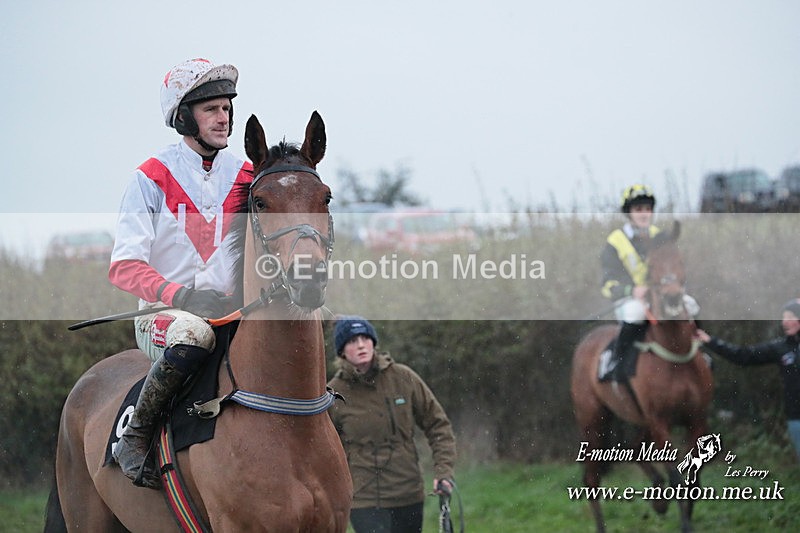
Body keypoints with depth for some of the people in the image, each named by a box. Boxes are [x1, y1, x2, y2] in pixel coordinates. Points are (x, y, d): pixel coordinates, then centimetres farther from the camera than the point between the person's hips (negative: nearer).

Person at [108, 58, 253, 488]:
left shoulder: (246, 178, 11)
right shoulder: (152, 178, -2)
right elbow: (124, 266, -10)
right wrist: (183, 296, -26)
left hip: (231, 313, 5)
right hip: (162, 313, -5)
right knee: (194, 333, -38)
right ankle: (134, 437, -22)